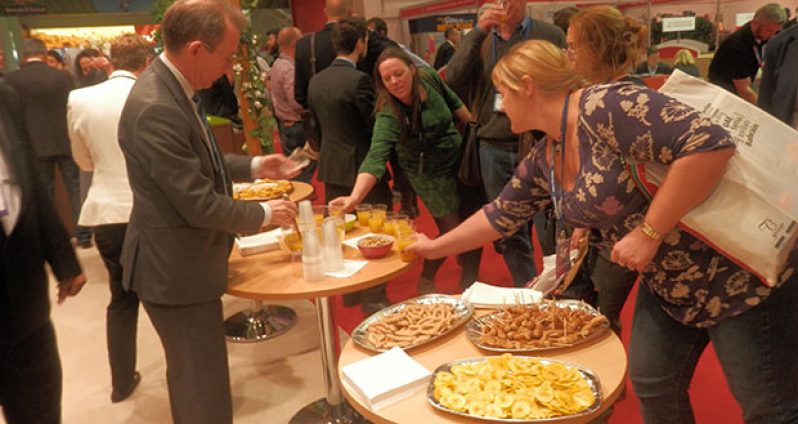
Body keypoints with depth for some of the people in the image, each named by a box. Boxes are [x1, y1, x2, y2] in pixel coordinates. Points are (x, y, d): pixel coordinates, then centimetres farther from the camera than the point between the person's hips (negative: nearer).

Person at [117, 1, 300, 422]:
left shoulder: (172, 87, 3)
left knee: (191, 377, 27)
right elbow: (200, 205, -25)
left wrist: (254, 166, 8)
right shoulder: (156, 108, -28)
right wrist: (264, 213, -11)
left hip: (179, 262, 10)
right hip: (175, 270, -10)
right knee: (205, 390, 5)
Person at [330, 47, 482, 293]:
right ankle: (426, 283, 23)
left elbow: (455, 104, 2)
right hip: (432, 174, -5)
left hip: (461, 157, 5)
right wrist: (355, 197, -57)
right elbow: (376, 157, -42)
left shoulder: (429, 78, -17)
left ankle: (469, 283, 31)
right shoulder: (388, 116, -30)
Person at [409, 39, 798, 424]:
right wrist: (435, 247, 19)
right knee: (651, 388, 15)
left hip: (738, 274, -8)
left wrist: (648, 232, -28)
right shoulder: (544, 160, 3)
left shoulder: (605, 107, -25)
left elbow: (711, 145, -33)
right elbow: (500, 215, 14)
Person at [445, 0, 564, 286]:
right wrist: (477, 33, -12)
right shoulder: (481, 40, 10)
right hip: (493, 151, 3)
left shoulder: (550, 35, 2)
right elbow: (454, 81, -5)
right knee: (510, 237, 11)